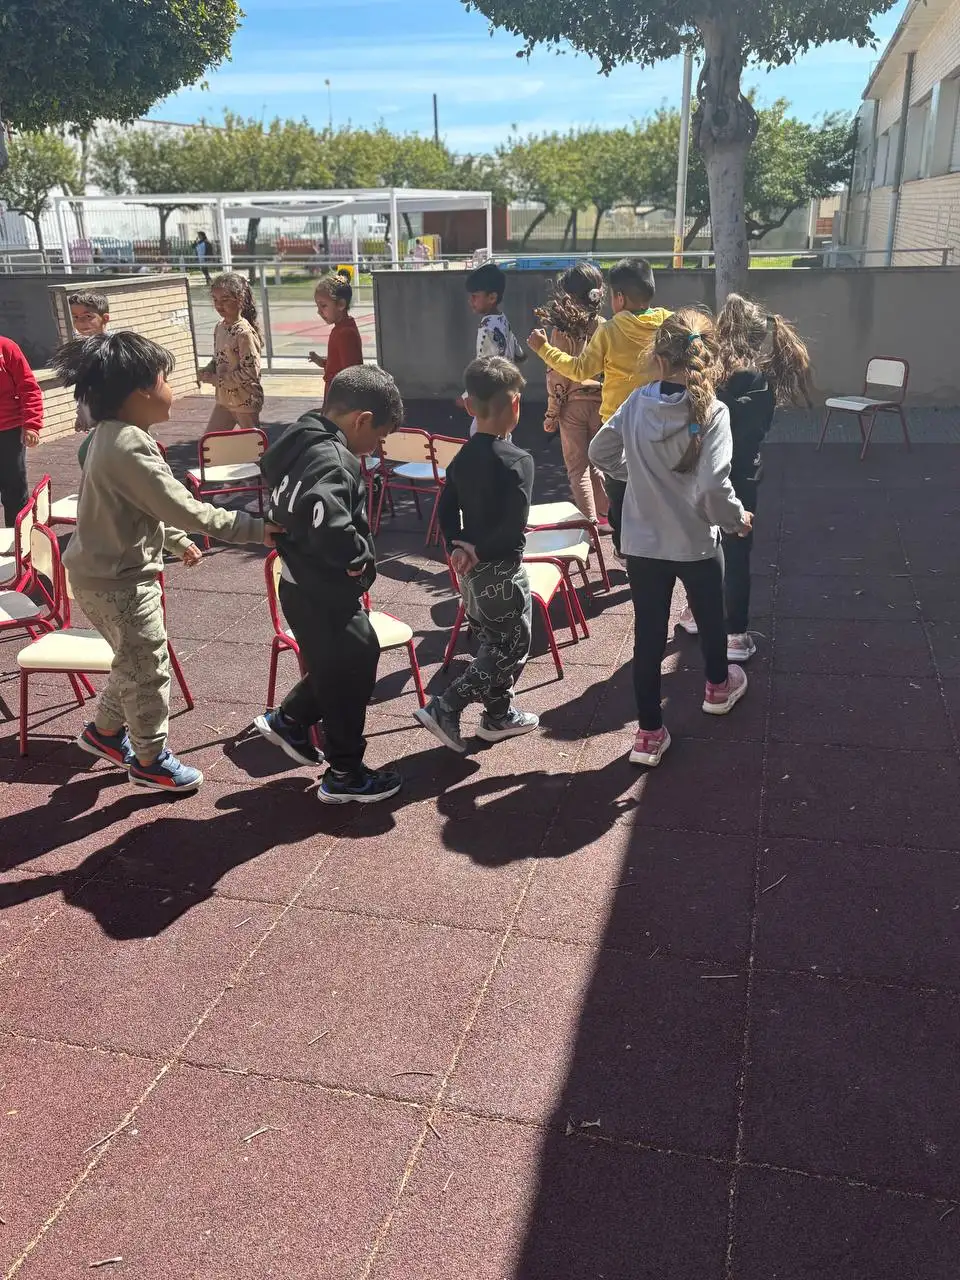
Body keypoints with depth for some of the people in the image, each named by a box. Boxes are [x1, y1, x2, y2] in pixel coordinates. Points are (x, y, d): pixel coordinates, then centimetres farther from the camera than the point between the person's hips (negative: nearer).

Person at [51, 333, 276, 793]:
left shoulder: (112, 435, 5)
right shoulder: (129, 448, -28)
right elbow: (186, 509, -27)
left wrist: (177, 542, 28)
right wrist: (256, 529, -21)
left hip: (114, 572, 10)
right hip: (118, 582, -10)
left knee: (135, 662, 25)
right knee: (149, 671, 6)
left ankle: (105, 731, 43)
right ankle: (151, 762, 24)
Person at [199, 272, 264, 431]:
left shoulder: (244, 332, -21)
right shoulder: (219, 328, 4)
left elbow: (250, 372, -23)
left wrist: (217, 379, -20)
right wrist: (208, 371, -4)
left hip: (246, 401, -8)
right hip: (224, 400, 9)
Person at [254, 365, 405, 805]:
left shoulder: (302, 440, 6)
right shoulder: (331, 460, -25)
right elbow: (330, 529, -42)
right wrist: (362, 556, -23)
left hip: (307, 585, 9)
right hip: (323, 593, -9)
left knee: (338, 664, 26)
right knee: (349, 674, 7)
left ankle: (287, 719, 39)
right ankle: (345, 775, 22)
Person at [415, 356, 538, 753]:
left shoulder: (462, 457, 3)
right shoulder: (518, 461, -19)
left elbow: (446, 510, 4)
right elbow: (514, 526, -25)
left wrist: (458, 548, -6)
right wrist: (478, 550, -15)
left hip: (471, 568, 8)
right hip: (501, 570, -8)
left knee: (492, 642, 21)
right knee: (510, 648, 5)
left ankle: (499, 715, 32)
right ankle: (445, 709, 0)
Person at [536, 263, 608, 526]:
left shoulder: (562, 329, -10)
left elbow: (558, 375, -10)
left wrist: (552, 413, -3)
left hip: (573, 403, -3)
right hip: (601, 403, 3)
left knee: (577, 467, 7)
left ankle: (590, 521, 5)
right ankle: (605, 515, 24)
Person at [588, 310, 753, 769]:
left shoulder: (637, 403, -7)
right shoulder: (711, 412, -20)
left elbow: (600, 452, 5)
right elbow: (714, 486, -27)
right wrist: (737, 519, -8)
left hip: (642, 543, 2)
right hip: (696, 543, -2)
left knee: (648, 635, 10)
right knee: (709, 617, 25)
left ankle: (649, 733, 17)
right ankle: (717, 687, 51)